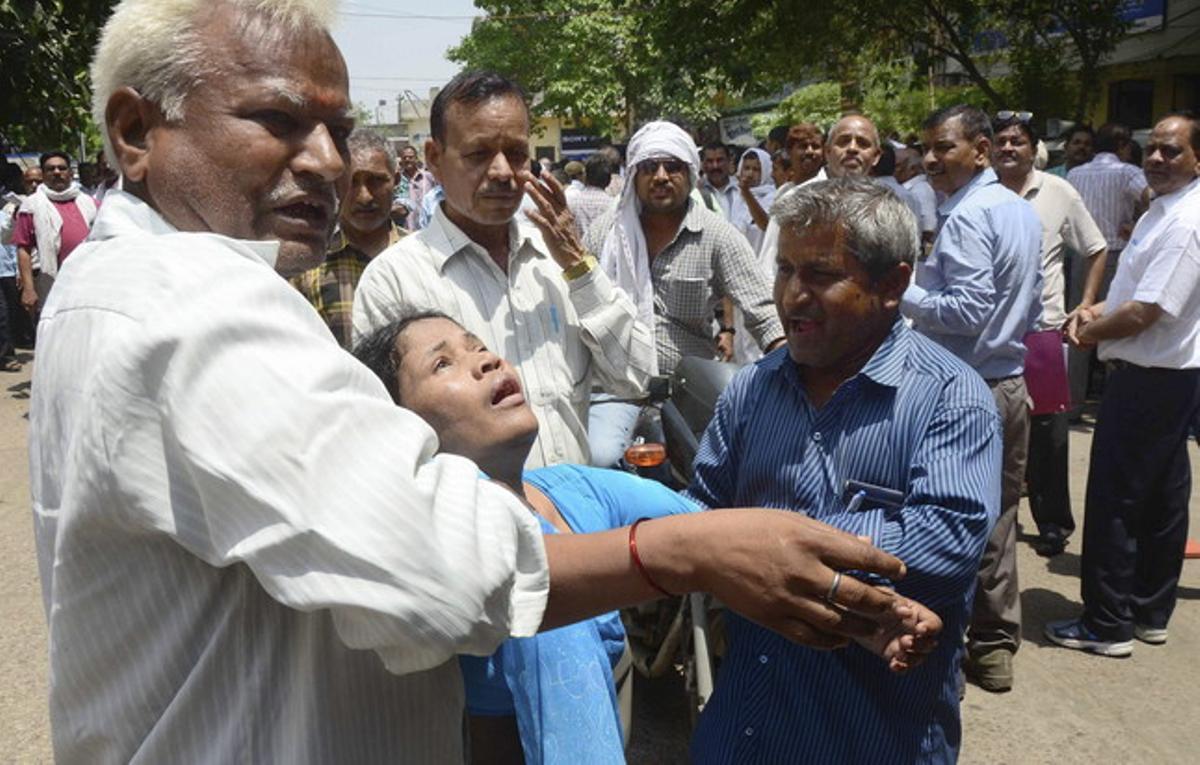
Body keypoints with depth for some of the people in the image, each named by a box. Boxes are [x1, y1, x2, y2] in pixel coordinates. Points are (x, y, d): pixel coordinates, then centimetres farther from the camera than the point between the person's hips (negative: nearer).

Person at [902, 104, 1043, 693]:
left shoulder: (967, 216, -16)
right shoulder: (1023, 211, 13)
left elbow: (969, 310, -22)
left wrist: (903, 294, -13)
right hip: (1011, 385, 9)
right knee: (996, 522, 16)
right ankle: (996, 648, 27)